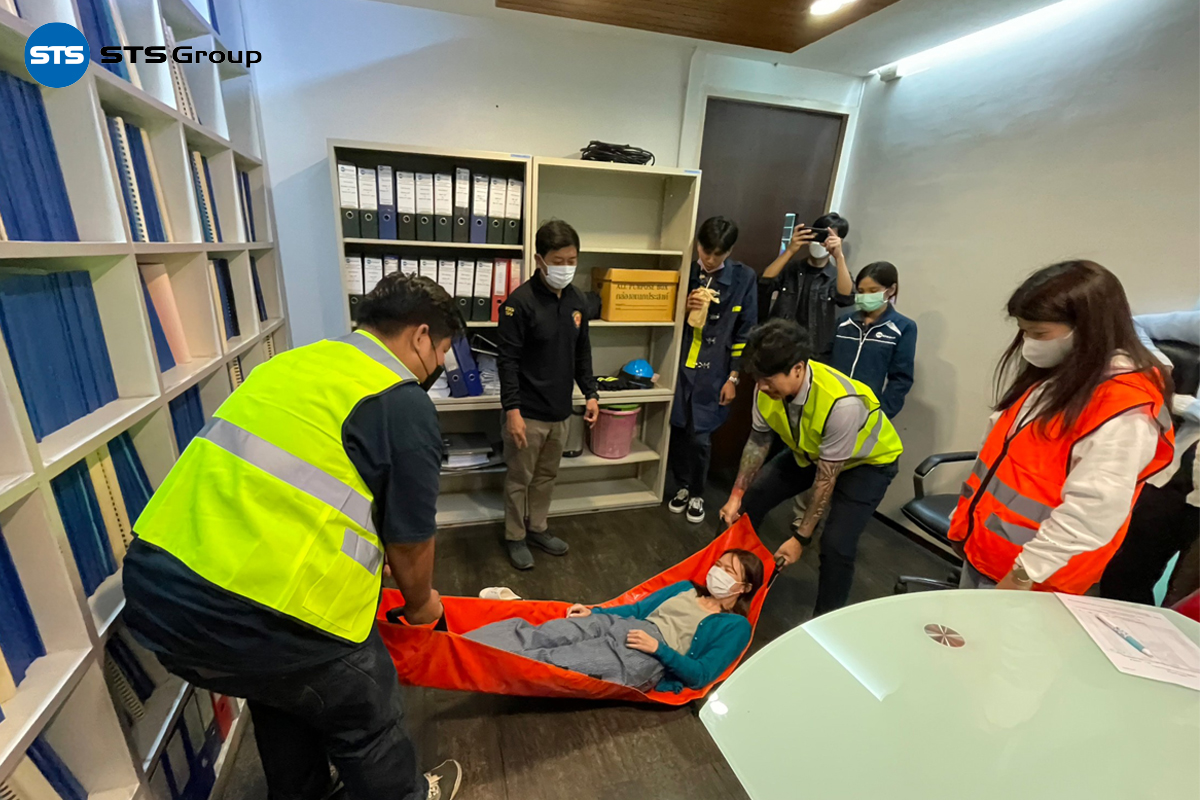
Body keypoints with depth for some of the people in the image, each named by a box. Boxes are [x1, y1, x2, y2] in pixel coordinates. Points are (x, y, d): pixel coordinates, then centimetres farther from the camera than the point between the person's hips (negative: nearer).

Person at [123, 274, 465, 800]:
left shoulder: (293, 363, 14)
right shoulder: (405, 406, -11)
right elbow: (410, 542, -3)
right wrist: (420, 604, 19)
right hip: (250, 612, -8)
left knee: (282, 694, 33)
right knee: (365, 716, 21)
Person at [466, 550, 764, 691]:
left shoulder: (735, 626, 7)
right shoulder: (685, 588, 23)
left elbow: (700, 676, -4)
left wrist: (659, 648, -16)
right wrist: (593, 612, 6)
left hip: (652, 657, -5)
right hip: (621, 626, 5)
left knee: (558, 661, -26)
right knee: (539, 635, -20)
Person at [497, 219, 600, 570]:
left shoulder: (577, 300, 5)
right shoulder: (520, 301, -15)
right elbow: (508, 361, -16)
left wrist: (591, 393, 10)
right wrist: (512, 410, -19)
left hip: (560, 410, 6)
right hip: (528, 412, -6)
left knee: (547, 475, 19)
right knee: (520, 478, 10)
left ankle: (537, 528, 38)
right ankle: (515, 536, 30)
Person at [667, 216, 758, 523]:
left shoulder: (744, 278, -3)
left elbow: (745, 332, -1)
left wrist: (733, 377, -4)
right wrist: (685, 308, -13)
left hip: (713, 371, -2)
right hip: (681, 365, 2)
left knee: (700, 437, -1)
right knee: (680, 431, 9)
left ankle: (697, 494, 22)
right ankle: (682, 487, 30)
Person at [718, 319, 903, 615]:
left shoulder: (842, 403, -42)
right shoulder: (768, 388, -25)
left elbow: (826, 478, -31)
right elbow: (758, 440, -8)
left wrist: (801, 538, -23)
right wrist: (736, 495, -11)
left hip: (868, 460, -5)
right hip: (810, 451, 6)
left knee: (837, 544, -19)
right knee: (751, 499, 2)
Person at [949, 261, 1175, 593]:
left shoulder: (1124, 411, -21)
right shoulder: (1052, 372, 5)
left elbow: (1090, 514, -24)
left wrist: (1023, 577, -20)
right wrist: (964, 521, 13)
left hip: (1024, 573, -7)